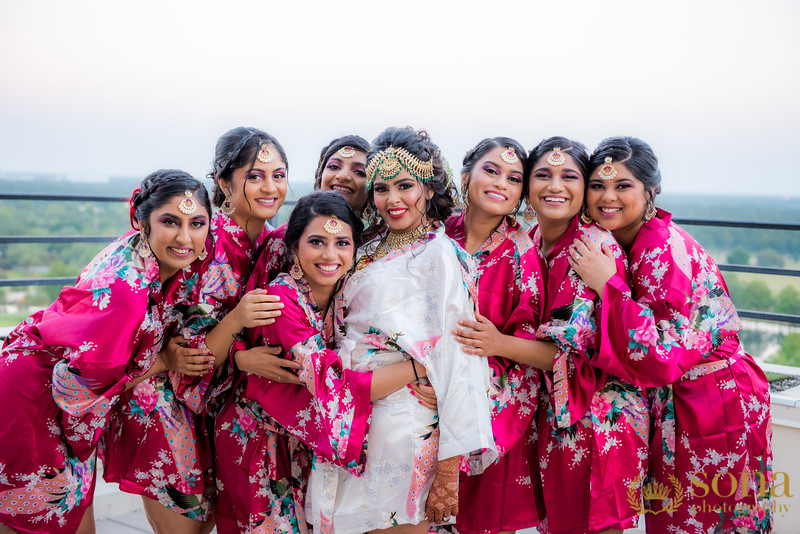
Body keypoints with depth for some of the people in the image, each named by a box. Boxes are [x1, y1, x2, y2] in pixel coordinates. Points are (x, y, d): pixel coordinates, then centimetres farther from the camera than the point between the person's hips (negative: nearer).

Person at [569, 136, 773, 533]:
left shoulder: (664, 249, -22)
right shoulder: (612, 243, 3)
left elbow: (663, 359, -28)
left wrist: (608, 285, -28)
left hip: (714, 409, -8)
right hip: (665, 408, 8)